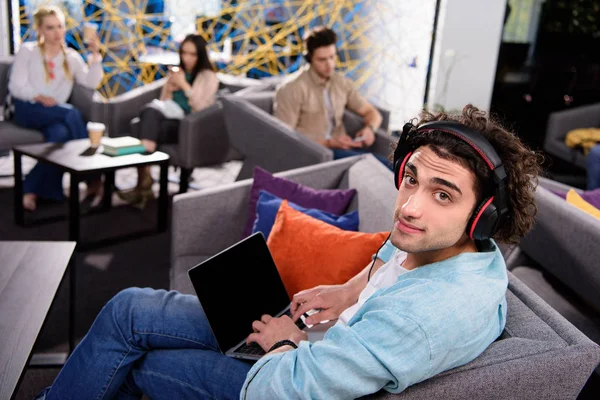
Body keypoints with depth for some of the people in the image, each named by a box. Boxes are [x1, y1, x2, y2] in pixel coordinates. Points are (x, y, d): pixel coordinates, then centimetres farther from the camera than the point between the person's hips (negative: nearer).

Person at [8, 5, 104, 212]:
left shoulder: (71, 57, 16)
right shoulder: (27, 51, 6)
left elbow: (92, 82, 0)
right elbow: (16, 87, -1)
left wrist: (95, 55, -9)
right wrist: (39, 97, -17)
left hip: (57, 114, 3)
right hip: (28, 110, -3)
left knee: (61, 134, -36)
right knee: (71, 112, -33)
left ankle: (32, 189, -26)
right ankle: (92, 177, -29)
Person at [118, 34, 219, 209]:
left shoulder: (208, 77, 7)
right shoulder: (175, 72, 22)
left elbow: (202, 107, -7)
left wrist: (184, 85, -6)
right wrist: (169, 90, 2)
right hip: (170, 118, 5)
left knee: (150, 129, -31)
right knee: (150, 110, -32)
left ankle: (144, 183, -33)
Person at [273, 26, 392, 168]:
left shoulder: (341, 82, 12)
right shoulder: (292, 88, -7)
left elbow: (371, 112, 19)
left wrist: (369, 128, -6)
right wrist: (328, 143, -18)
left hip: (341, 148, 6)